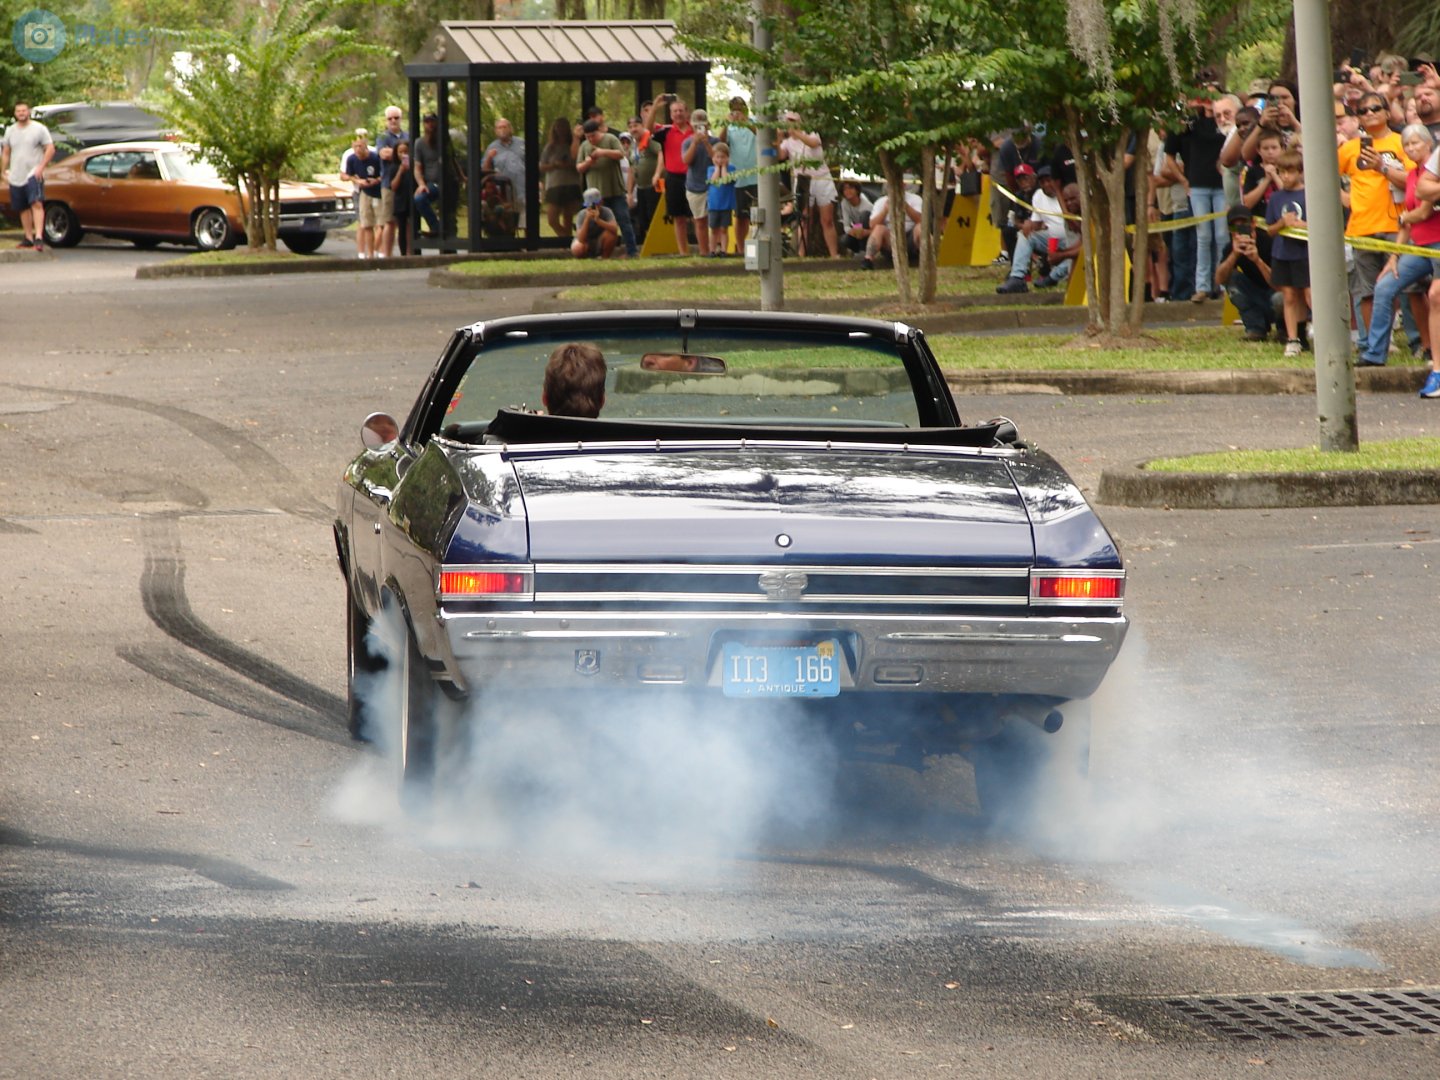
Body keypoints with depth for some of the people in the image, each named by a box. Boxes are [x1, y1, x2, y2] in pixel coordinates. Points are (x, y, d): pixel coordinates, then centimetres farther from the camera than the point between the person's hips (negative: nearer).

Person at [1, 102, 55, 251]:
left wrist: (41, 167, -13)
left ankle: (39, 237, -26)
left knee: (36, 204, -19)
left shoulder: (39, 129, -1)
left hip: (33, 175, -5)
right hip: (15, 177, 5)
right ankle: (29, 237, 18)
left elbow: (50, 149, -3)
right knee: (23, 209, 9)